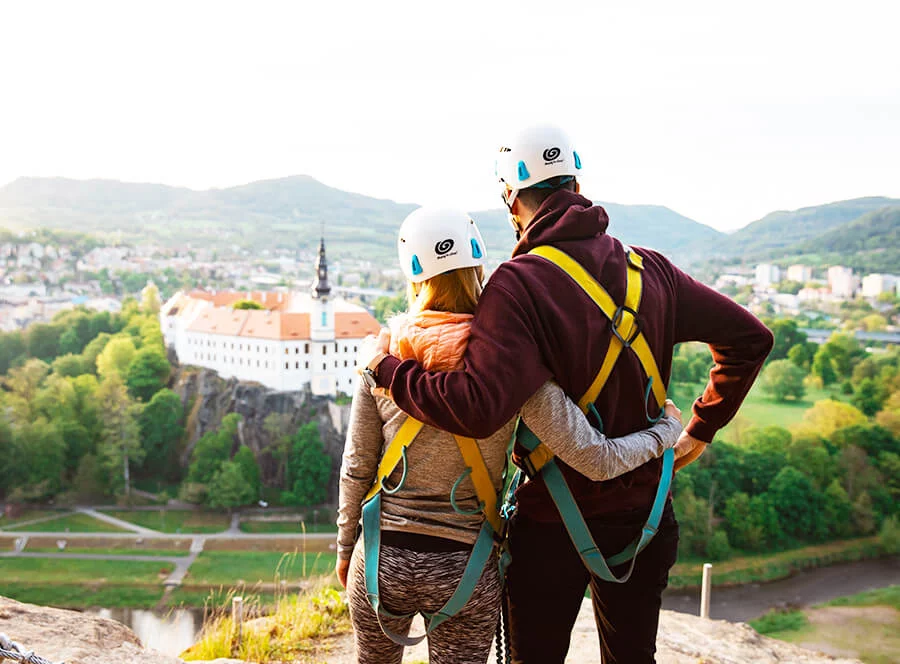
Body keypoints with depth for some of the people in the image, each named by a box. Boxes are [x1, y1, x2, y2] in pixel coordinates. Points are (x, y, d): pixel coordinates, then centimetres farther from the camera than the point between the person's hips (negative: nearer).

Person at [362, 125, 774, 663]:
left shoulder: (519, 283, -20)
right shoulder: (650, 269, -1)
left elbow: (477, 408, -31)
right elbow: (750, 337, 5)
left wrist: (388, 368, -17)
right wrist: (701, 430, 11)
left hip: (553, 523, -5)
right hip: (642, 512, 5)